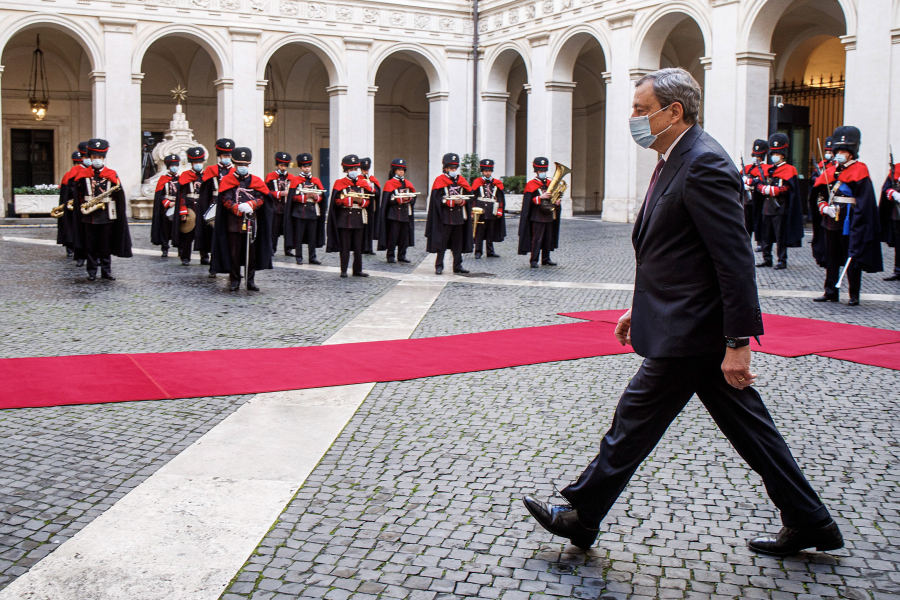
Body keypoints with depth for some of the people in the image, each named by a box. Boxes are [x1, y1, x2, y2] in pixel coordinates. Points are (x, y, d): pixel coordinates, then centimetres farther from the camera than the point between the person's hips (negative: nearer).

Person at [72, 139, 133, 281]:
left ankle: (106, 271, 14)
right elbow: (78, 194, 8)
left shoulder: (111, 175, 4)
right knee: (90, 246, 4)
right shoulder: (83, 175, 6)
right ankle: (92, 272, 12)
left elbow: (119, 195, 1)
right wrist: (81, 207, -2)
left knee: (106, 245, 6)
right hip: (88, 217, 1)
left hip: (106, 216, 0)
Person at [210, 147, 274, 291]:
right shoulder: (227, 181, 4)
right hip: (234, 223, -2)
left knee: (252, 252, 5)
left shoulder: (255, 181, 10)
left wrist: (250, 205, -17)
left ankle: (251, 280, 14)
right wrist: (239, 209, -20)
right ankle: (235, 281, 8)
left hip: (251, 222, 2)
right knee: (234, 253, 0)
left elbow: (261, 198, 2)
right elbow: (226, 200, -5)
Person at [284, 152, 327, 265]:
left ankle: (312, 257, 11)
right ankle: (299, 257, 7)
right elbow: (293, 197, -7)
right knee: (299, 236, 0)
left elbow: (321, 196, 8)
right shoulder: (295, 180, 1)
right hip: (300, 212, -3)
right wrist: (306, 196, -17)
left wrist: (315, 197, -13)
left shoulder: (316, 180, 12)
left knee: (312, 236, 5)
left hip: (313, 212, 3)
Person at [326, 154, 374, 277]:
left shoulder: (363, 183, 10)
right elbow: (337, 201, -9)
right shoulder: (340, 183, -1)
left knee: (358, 246, 7)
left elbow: (367, 201, 10)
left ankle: (357, 270, 14)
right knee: (345, 246, 0)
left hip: (359, 218, 4)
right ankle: (344, 270, 6)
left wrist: (361, 201, -12)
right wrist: (352, 199, -18)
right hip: (345, 218, -3)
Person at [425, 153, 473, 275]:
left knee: (458, 242, 9)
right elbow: (438, 199, -10)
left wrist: (462, 201, -13)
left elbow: (469, 197, 8)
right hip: (445, 217, -5)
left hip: (459, 217, 5)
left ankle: (457, 266, 16)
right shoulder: (440, 180, -2)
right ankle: (439, 266, 2)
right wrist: (453, 201, -19)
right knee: (442, 242, -4)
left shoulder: (461, 180, 12)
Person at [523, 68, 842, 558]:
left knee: (633, 421, 2)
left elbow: (736, 260, -23)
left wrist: (737, 343, -23)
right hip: (685, 324, 10)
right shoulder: (677, 162, 14)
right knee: (747, 426, 15)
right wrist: (640, 308, 21)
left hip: (690, 333, -10)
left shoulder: (704, 164, -19)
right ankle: (809, 522, 24)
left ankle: (581, 516, 17)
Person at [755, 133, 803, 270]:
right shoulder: (766, 169, 14)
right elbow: (759, 185, 8)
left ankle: (782, 260, 4)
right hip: (767, 206, 6)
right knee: (766, 234, 9)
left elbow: (786, 189, -13)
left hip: (780, 207, -6)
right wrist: (765, 189, -12)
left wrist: (770, 189, -17)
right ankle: (767, 259, 17)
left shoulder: (789, 169, -3)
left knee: (781, 235, -2)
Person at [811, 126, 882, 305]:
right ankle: (831, 292, 19)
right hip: (831, 221, 6)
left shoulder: (859, 170, -6)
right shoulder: (831, 171, 11)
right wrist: (825, 208, -5)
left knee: (852, 257, 0)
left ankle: (854, 296, 7)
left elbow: (864, 201, -10)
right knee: (831, 258, 11)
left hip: (849, 222, -6)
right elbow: (821, 195, 14)